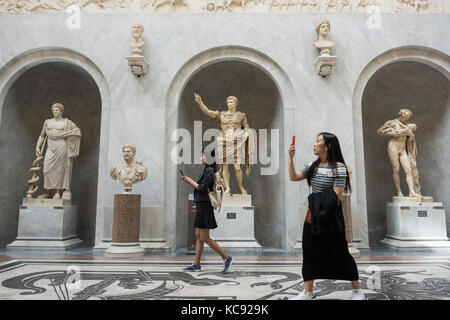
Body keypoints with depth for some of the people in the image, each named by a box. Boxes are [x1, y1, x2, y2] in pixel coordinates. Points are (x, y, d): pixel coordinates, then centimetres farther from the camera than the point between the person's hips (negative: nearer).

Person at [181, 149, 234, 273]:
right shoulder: (207, 171, 14)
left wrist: (190, 181, -7)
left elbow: (202, 188, -20)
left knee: (205, 238, -5)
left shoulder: (209, 171, -14)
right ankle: (196, 264, 18)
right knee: (199, 236, 12)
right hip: (201, 206, 10)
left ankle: (227, 258, 3)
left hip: (204, 207, -10)